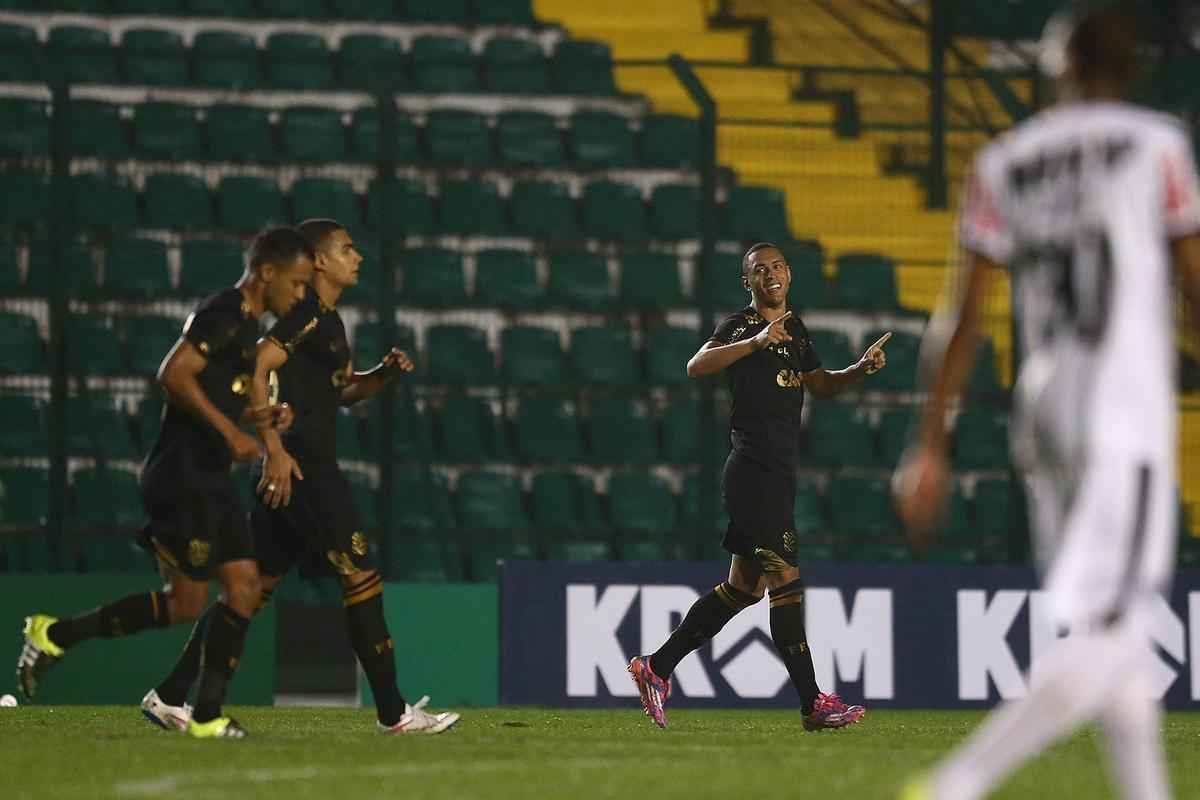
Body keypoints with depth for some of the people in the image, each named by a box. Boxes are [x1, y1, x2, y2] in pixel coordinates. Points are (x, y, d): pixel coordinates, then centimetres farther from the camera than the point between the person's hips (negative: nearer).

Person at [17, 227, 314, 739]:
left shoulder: (245, 326, 19)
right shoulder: (223, 315, -12)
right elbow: (174, 375, -24)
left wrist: (261, 419, 10)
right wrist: (230, 433, -22)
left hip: (210, 477, 10)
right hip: (182, 473, -10)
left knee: (244, 586, 2)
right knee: (186, 603, -7)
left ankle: (207, 715, 2)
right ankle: (56, 634, 3)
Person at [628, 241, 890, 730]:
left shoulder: (795, 328, 19)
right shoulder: (740, 325, -6)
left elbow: (820, 385, 31)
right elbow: (696, 366, -22)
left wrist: (861, 369, 13)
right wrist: (756, 343, -30)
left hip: (779, 471, 9)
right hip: (753, 466, -9)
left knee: (744, 586, 12)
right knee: (785, 579, -11)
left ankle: (656, 669, 19)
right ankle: (813, 704, -11)